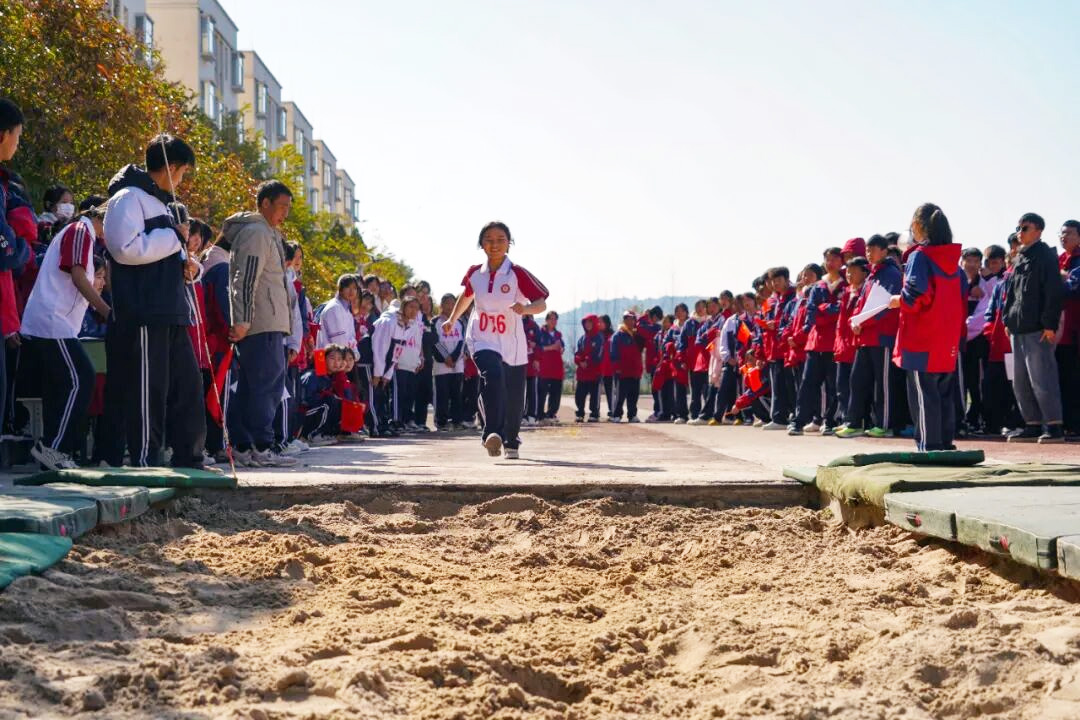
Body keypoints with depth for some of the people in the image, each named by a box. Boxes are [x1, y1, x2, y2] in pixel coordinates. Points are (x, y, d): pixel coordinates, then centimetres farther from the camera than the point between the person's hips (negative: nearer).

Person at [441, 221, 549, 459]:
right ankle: (492, 434, -38)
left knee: (514, 398, 9)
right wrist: (452, 320, 32)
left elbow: (542, 303, -13)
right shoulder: (474, 273, 1)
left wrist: (526, 308, -34)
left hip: (512, 343, 0)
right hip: (482, 339, 0)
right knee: (492, 375, -30)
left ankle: (511, 442, 34)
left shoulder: (517, 274, -9)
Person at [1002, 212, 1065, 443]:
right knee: (1021, 381, 10)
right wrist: (1009, 320, 15)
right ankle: (1033, 425, 16)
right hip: (1019, 328, 9)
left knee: (1041, 378, -10)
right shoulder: (1020, 259, 19)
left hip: (1037, 328, -9)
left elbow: (1054, 292, -13)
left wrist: (1050, 324, -19)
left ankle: (1054, 426, -6)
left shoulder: (1046, 256, -6)